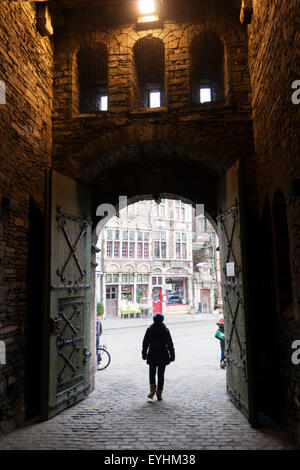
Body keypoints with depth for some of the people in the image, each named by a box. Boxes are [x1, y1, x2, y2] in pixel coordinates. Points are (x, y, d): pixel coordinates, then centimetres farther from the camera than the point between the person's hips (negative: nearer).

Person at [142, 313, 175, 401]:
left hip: (152, 355, 0)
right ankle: (159, 394, 9)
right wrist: (172, 355, 5)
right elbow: (170, 344, -1)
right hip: (163, 356, 0)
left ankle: (152, 389, -8)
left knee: (152, 373, 13)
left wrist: (144, 354, 10)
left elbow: (145, 343, 1)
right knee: (161, 374, 9)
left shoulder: (149, 330, -3)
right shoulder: (165, 330, -4)